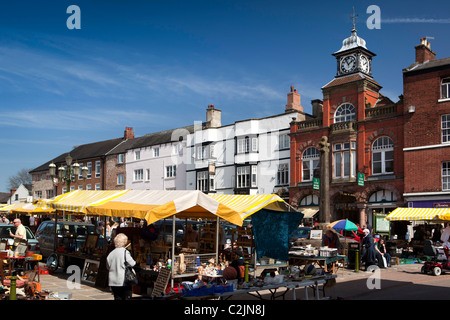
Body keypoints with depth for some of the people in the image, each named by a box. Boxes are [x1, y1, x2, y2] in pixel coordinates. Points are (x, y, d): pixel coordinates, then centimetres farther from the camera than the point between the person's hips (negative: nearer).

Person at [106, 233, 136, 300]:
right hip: (124, 281, -5)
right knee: (126, 298, 3)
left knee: (117, 298, 12)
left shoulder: (111, 254, 3)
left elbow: (108, 267, 11)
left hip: (113, 282, 5)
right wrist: (135, 262, 10)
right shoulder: (125, 252, -13)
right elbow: (132, 264, -9)